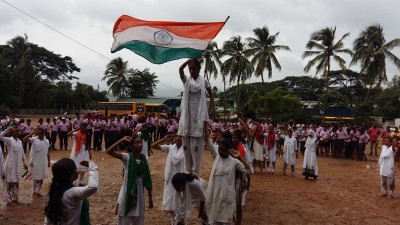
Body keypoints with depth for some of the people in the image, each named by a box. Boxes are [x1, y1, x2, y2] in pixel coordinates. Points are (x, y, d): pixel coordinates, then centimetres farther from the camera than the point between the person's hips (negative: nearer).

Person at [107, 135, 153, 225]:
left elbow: (147, 179, 3)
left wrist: (150, 197, 6)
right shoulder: (127, 157, -14)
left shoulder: (143, 159, -2)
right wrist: (122, 140, -29)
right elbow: (109, 151, -30)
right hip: (127, 192, -4)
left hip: (139, 192, 4)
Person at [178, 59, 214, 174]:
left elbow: (211, 97, 11)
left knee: (197, 146, -2)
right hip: (188, 116, 2)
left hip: (200, 116, -2)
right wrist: (190, 59, -11)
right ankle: (188, 171, 15)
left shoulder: (204, 81, 4)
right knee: (187, 146, 5)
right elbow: (180, 69, -13)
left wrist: (209, 111, 2)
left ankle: (195, 172, 4)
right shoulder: (186, 80, 7)